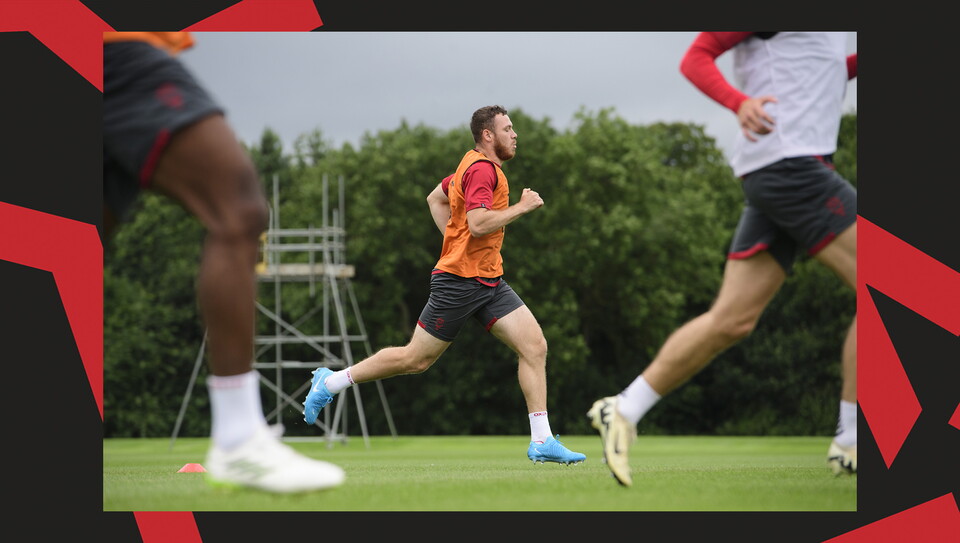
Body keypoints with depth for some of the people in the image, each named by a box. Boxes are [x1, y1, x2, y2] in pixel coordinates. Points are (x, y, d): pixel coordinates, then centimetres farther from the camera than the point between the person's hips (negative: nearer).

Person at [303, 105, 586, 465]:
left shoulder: (476, 166, 16)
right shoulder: (482, 169, -15)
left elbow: (435, 198, 28)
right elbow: (478, 224, -27)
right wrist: (521, 207, -17)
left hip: (488, 280, 9)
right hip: (459, 280, -9)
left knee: (535, 346, -5)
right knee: (416, 359, 0)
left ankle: (541, 442, -6)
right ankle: (330, 382, 17)